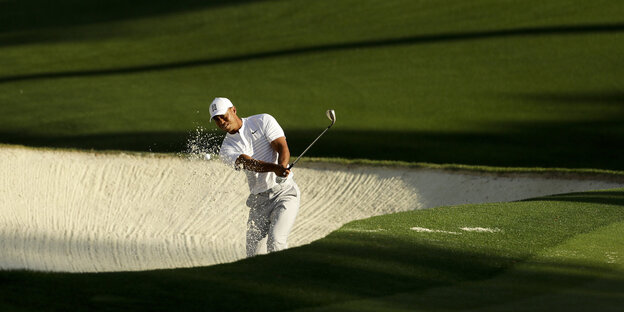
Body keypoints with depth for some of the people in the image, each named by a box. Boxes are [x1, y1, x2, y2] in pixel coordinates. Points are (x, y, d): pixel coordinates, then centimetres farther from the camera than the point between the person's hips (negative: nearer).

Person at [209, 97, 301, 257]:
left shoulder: (263, 121, 1)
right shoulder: (227, 149, 3)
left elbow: (282, 148, -9)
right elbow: (250, 163, -16)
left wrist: (282, 167, -32)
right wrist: (275, 168, -36)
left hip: (284, 192, -4)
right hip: (258, 200, 4)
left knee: (275, 242, -24)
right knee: (255, 258, 0)